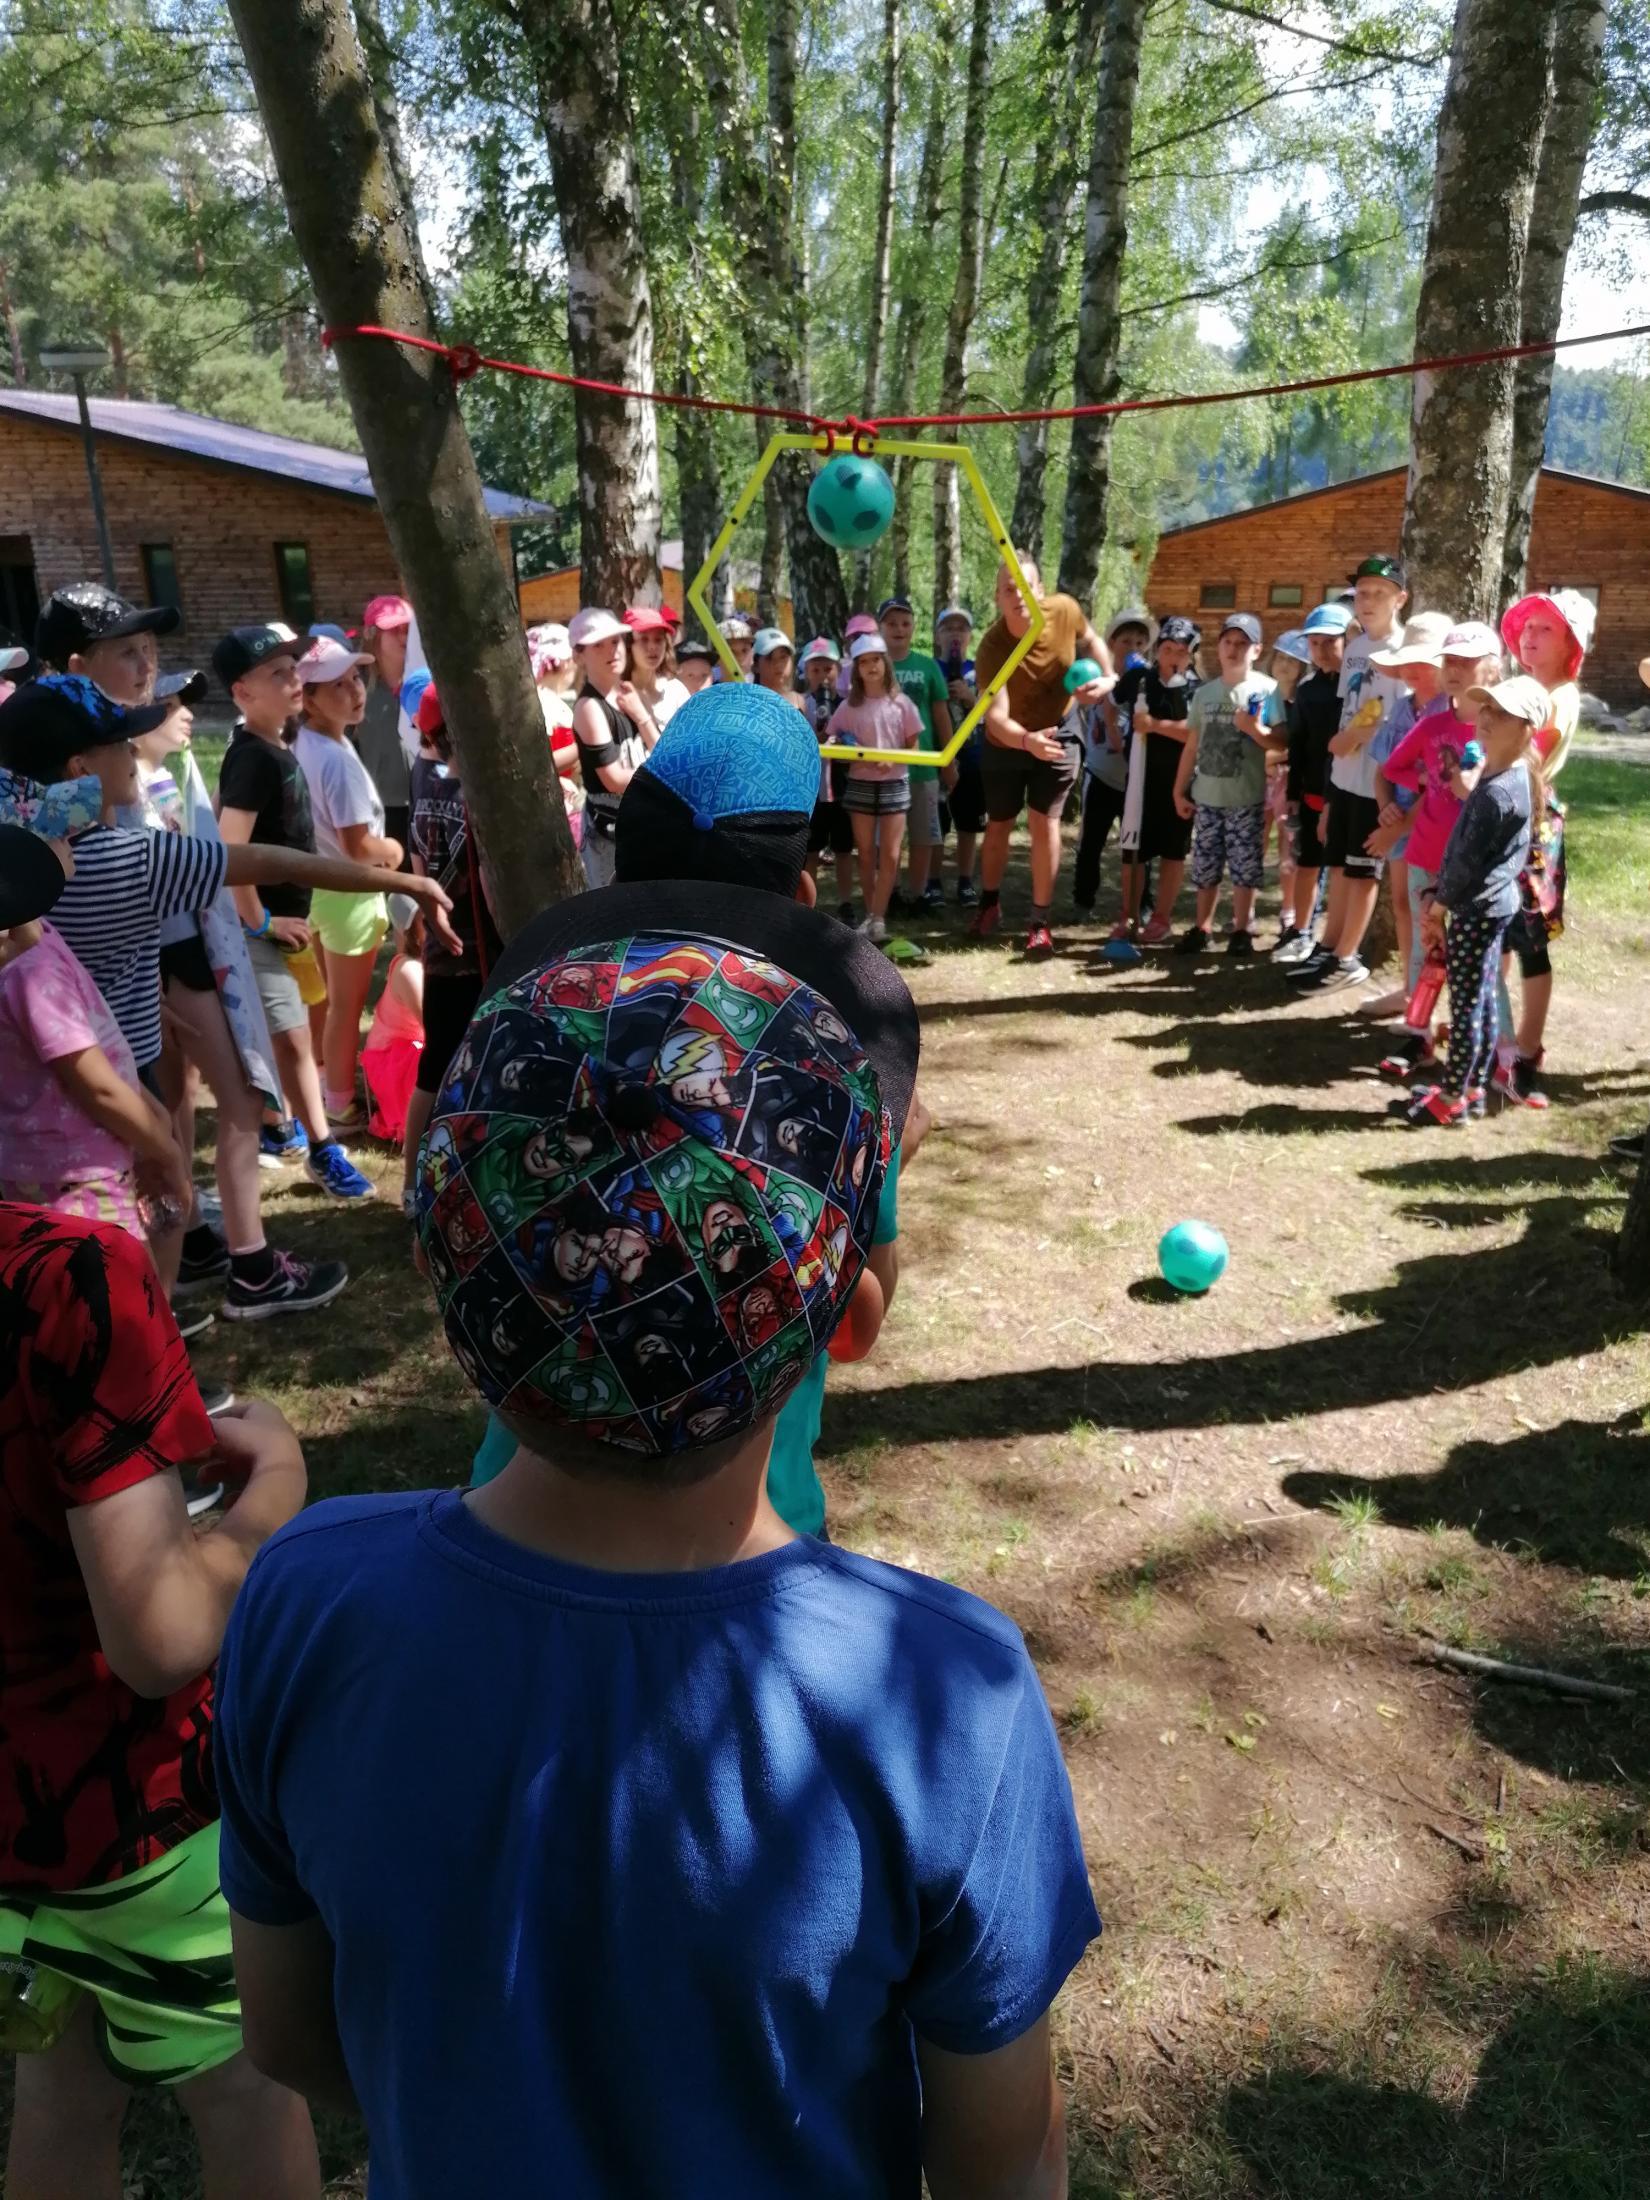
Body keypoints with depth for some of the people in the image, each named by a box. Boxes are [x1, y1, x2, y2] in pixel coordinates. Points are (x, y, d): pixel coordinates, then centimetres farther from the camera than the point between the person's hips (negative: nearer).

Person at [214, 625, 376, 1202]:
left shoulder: (275, 746, 5)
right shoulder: (254, 758, -22)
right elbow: (229, 850, -27)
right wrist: (260, 920, -19)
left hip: (286, 914, 9)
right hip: (264, 926, -9)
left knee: (272, 1038, 19)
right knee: (293, 1040, -2)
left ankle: (271, 1130, 34)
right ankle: (323, 1152, 7)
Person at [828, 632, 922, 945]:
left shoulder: (901, 703, -1)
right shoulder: (848, 706, 1)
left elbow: (913, 746, 3)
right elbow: (835, 744, 4)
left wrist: (893, 761, -16)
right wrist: (856, 756, -16)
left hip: (894, 783, -1)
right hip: (859, 784, 1)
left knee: (890, 857, -5)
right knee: (866, 856, 6)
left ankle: (877, 917, -1)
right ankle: (870, 915, 14)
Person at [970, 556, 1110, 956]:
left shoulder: (1064, 611, -22)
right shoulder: (991, 649, -31)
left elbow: (1091, 640, 3)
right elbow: (995, 717, -41)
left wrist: (1109, 677, -10)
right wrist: (1027, 739, -60)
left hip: (1058, 736, 1)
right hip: (1007, 743, -1)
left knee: (1044, 823, -7)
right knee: (999, 825, 15)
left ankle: (1040, 922, 3)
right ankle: (989, 903, 37)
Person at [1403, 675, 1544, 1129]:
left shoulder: (1498, 791, -23)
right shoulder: (1501, 776, 9)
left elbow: (1468, 860, -20)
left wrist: (1436, 909, -8)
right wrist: (1436, 899, 12)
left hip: (1478, 909, -10)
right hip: (1491, 905, 10)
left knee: (1466, 1004, -1)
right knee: (1481, 1000, 16)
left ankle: (1452, 1099, 7)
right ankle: (1473, 1088, 27)